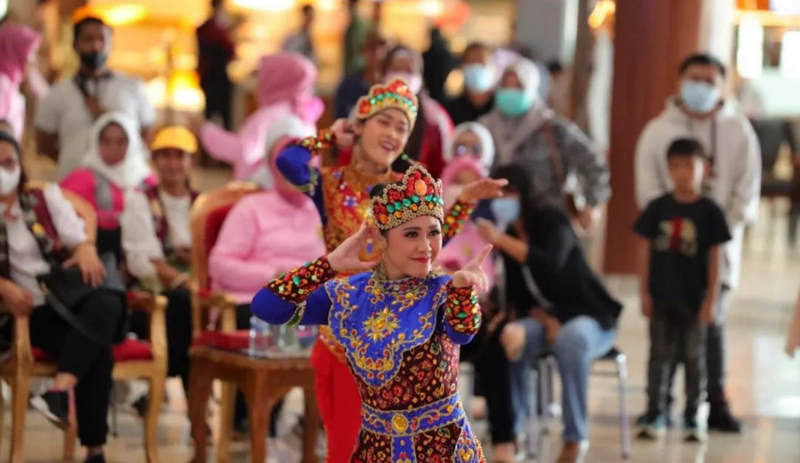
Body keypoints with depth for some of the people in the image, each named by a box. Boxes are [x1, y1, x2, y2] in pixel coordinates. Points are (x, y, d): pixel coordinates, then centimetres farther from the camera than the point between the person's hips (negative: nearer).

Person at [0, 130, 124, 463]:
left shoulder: (47, 198, 16)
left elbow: (78, 238, 9)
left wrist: (85, 252, -16)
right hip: (32, 311, -2)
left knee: (105, 304, -37)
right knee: (97, 352, -32)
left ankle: (62, 388, -51)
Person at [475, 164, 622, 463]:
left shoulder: (552, 222, -14)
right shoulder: (508, 233, 1)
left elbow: (551, 265, -35)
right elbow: (517, 295, 1)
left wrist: (502, 242, -38)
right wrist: (545, 320, -17)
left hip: (588, 317, -5)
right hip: (543, 317, 5)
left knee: (571, 339, -40)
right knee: (508, 340, -28)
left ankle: (575, 438, -28)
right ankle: (509, 430, -18)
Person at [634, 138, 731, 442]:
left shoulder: (709, 212, -4)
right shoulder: (658, 208, 1)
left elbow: (714, 258, -2)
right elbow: (647, 253, 5)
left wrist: (711, 300, -5)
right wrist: (645, 292, 1)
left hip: (693, 299, -2)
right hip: (662, 297, 2)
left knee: (694, 357, 6)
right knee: (659, 355, 8)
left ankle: (693, 417, 15)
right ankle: (654, 415, 15)